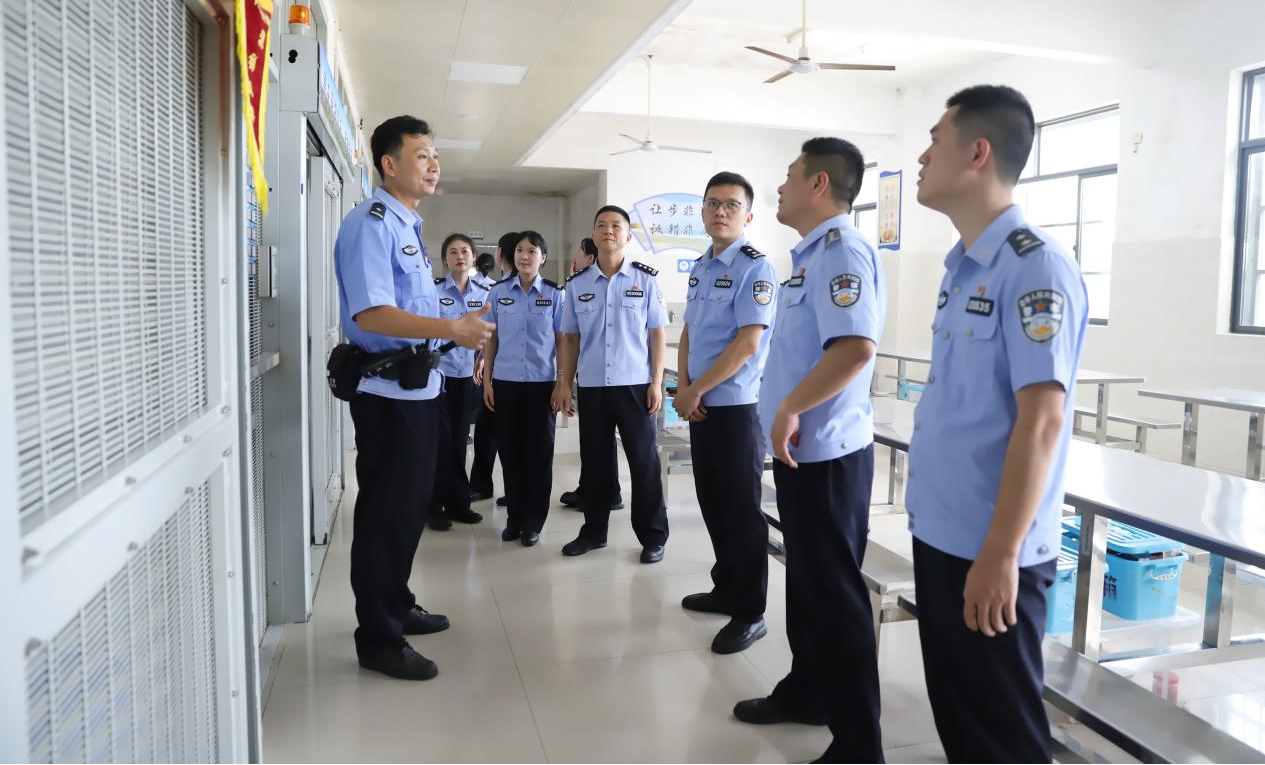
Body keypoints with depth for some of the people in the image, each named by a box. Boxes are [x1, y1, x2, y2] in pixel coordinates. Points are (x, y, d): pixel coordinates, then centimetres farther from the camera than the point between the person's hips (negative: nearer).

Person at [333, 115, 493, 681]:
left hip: (418, 387, 10)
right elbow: (370, 313, -28)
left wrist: (461, 331, 18)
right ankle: (378, 639, 13)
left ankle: (396, 605, 38)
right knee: (385, 511, -1)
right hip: (388, 392, -10)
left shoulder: (408, 226, 16)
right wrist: (451, 329, -34)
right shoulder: (372, 224, -16)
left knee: (410, 505, 20)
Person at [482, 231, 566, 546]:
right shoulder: (498, 292, 5)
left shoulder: (554, 294, 1)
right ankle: (514, 519, 19)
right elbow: (491, 339, 8)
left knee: (539, 452, 5)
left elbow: (562, 340, 2)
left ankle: (533, 522, 16)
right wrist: (487, 381, 4)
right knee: (510, 451, 7)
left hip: (542, 383, -1)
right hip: (505, 382, 2)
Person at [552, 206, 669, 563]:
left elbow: (656, 333, 0)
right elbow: (570, 338, 10)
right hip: (591, 386, 2)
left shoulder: (645, 279, 1)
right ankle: (593, 530, 24)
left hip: (635, 384, -2)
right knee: (595, 460, 10)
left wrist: (657, 382, -6)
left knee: (643, 461, 3)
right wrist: (563, 383, 4)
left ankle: (653, 536, 14)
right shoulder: (577, 284, 6)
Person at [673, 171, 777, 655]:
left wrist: (696, 389, -13)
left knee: (741, 509, 0)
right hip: (700, 405, 8)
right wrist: (683, 388, 0)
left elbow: (747, 344, -18)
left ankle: (749, 613, 13)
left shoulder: (754, 268, -12)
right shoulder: (700, 267, 12)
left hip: (736, 406, -8)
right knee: (712, 503, 16)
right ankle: (726, 589, 32)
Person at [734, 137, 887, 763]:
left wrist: (791, 408, -22)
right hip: (802, 447, 10)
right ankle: (807, 691, 39)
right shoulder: (812, 254, 14)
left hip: (824, 450, -10)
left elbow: (857, 347, -30)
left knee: (834, 592, 0)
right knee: (807, 582, 21)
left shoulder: (841, 251, -17)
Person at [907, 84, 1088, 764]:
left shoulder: (1033, 266, -16)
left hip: (990, 549, -8)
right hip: (939, 532, 8)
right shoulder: (963, 267, 11)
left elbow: (1041, 419, -21)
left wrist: (1000, 552, -22)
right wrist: (938, 523, 17)